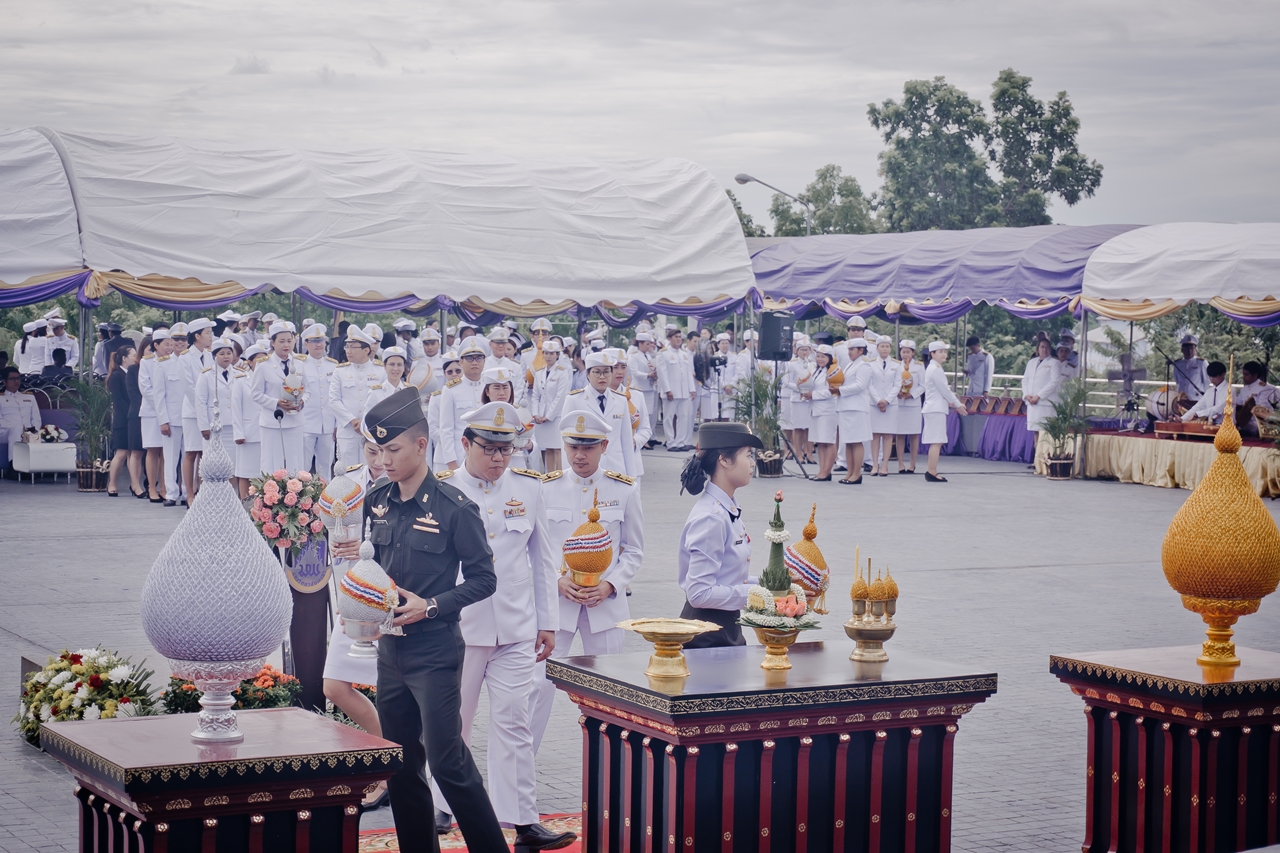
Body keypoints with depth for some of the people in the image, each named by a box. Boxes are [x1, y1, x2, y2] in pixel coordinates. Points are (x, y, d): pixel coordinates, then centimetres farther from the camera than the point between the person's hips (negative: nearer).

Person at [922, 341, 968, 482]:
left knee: (937, 442, 11)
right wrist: (958, 405, -2)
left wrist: (950, 402, 15)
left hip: (934, 408, 10)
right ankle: (932, 473, -10)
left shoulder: (932, 368, 18)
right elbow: (944, 390, -12)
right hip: (936, 409, -10)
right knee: (936, 442, -9)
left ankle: (931, 472, 12)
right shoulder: (936, 369, -13)